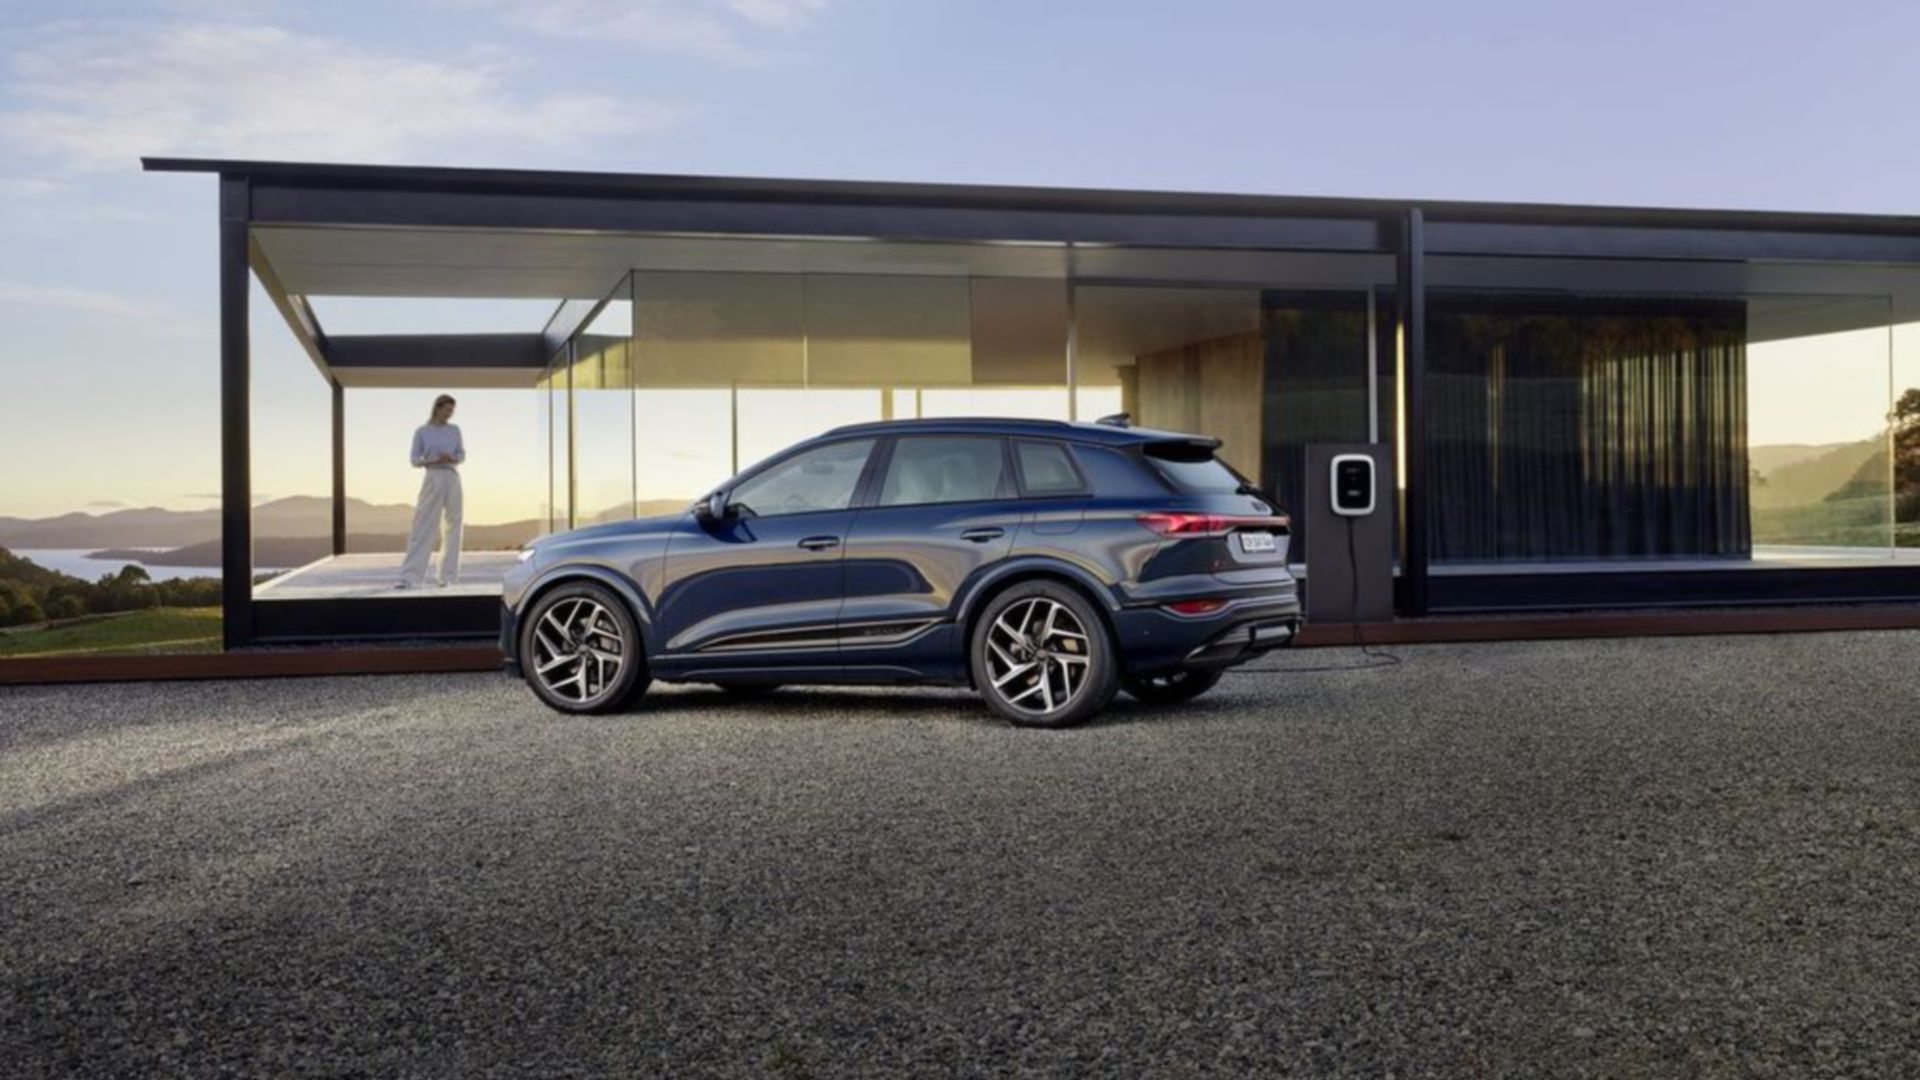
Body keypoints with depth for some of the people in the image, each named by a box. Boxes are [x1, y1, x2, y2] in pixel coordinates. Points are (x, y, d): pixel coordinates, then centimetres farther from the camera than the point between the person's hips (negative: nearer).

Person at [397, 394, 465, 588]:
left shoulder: (455, 430, 11)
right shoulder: (421, 432, 4)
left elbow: (462, 456, 10)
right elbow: (414, 460, 1)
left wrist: (452, 458, -12)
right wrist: (434, 460, -16)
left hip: (453, 480, 3)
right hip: (432, 480, -2)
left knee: (453, 526, 2)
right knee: (423, 527, -8)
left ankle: (448, 576, 10)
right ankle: (410, 577, -12)